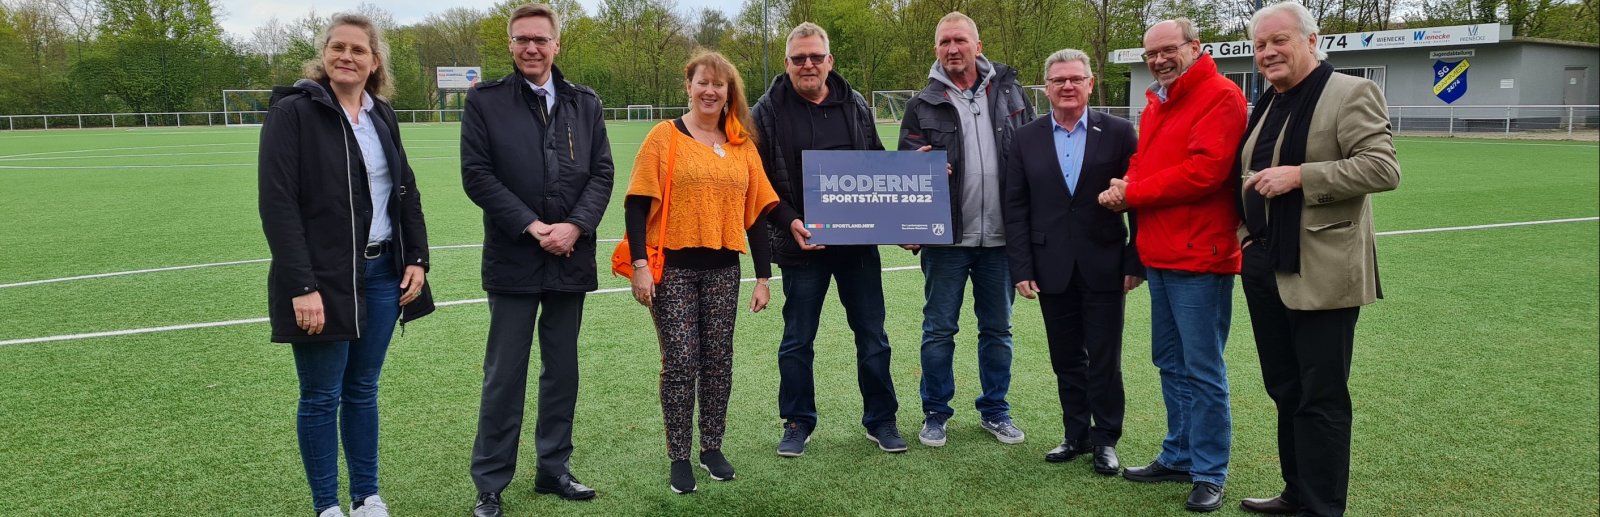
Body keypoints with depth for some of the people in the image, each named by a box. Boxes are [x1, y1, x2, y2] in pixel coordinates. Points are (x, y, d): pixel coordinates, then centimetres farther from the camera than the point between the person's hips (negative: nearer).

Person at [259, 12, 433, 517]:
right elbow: (278, 205, -15)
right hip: (324, 281, -5)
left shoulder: (382, 116, 9)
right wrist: (302, 287, -20)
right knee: (322, 397, 5)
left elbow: (405, 191, 15)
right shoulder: (293, 112, -9)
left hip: (382, 274, 5)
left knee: (363, 389, 14)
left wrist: (417, 259, 5)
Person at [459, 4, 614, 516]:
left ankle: (554, 468, 26)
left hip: (571, 258, 3)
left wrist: (575, 226, -11)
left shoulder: (585, 103, 9)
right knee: (504, 374, 2)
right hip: (513, 259, -3)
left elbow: (602, 172, 4)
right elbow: (476, 174, -7)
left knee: (562, 369, 12)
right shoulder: (485, 100, -1)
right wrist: (531, 226, -14)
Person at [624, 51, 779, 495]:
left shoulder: (742, 146, 9)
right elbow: (638, 204, -4)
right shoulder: (665, 137, -1)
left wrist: (763, 276, 7)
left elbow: (756, 212, 10)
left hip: (722, 271, 3)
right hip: (672, 269, -3)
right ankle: (679, 458, 10)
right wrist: (640, 265, -12)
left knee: (718, 361, 7)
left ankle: (713, 448, 22)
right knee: (680, 362, -1)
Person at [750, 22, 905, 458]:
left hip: (859, 242, 3)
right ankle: (797, 423, 24)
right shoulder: (769, 111, -2)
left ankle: (880, 420, 24)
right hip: (801, 244, -2)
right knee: (798, 340, 9)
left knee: (872, 335, 9)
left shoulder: (855, 106, 7)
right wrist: (789, 221, -17)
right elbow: (760, 181, -4)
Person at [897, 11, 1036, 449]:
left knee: (997, 329, 12)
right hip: (947, 237, -2)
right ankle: (935, 415, 19)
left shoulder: (1008, 91, 6)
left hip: (1000, 236, 2)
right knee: (939, 330, 5)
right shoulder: (924, 105, 1)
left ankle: (995, 411, 27)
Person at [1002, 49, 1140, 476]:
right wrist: (1021, 268, -3)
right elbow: (1016, 208, 3)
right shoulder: (1026, 139, 5)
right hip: (1053, 271, 2)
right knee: (1066, 360, 11)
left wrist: (1136, 262, -5)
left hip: (1104, 268, -2)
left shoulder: (1118, 132, -1)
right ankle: (1077, 435, 25)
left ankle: (1106, 440, 18)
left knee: (1104, 360, 4)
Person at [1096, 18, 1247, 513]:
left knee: (1202, 371, -2)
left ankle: (1209, 475, 9)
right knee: (1170, 363, 16)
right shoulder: (1155, 106, 18)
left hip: (1200, 258, -9)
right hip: (1160, 257, 9)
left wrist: (1133, 194, -13)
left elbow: (1205, 170, -21)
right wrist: (1125, 187, -4)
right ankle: (1179, 456, 29)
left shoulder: (1220, 97, -11)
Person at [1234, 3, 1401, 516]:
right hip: (1264, 266, 8)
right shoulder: (1266, 104, 15)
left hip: (1320, 271, -8)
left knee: (1321, 397, 0)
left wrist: (1299, 176, -23)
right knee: (1284, 390, 16)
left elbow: (1383, 168, -18)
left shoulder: (1350, 93, -8)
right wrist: (1248, 232, 13)